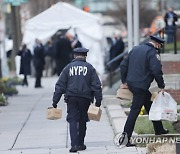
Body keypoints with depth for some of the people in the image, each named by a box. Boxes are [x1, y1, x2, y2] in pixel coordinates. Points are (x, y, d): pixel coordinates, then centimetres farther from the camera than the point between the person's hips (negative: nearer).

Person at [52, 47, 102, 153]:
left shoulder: (68, 68, 6)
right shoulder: (89, 68, 4)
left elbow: (60, 85, 5)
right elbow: (96, 85, -1)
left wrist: (55, 101, 6)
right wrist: (98, 100, 1)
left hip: (71, 98, 0)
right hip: (85, 98, 0)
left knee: (73, 120, -2)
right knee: (82, 121, 13)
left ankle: (74, 145, -16)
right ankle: (80, 144, 20)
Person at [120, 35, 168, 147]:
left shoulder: (135, 49, 13)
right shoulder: (152, 52, -11)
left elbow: (123, 65, 14)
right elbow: (157, 71, -20)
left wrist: (124, 82, 16)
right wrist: (161, 86, -10)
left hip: (131, 84, 9)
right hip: (141, 86, -9)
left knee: (150, 105, 21)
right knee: (135, 111, -6)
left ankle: (159, 130, 32)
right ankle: (126, 137, -9)